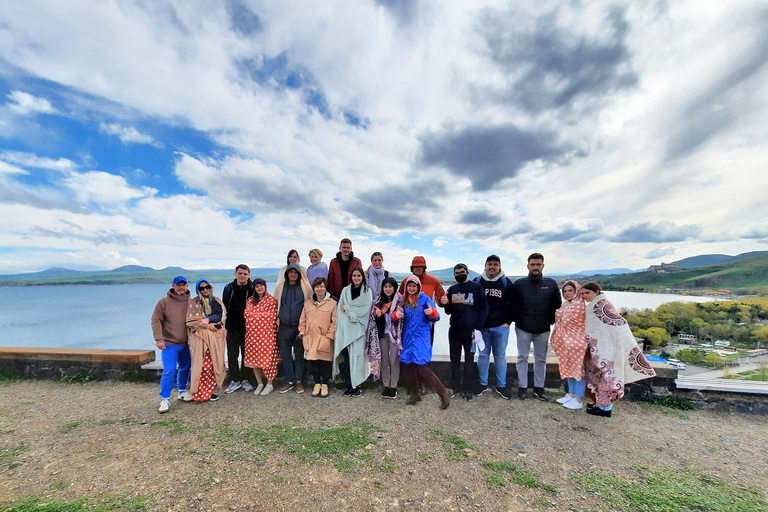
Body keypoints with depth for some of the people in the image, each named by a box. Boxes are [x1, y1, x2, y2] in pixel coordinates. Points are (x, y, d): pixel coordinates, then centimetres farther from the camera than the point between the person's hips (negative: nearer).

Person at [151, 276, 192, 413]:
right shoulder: (164, 302, -4)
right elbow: (156, 320, -6)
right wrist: (159, 339, -14)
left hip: (186, 344, 4)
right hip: (169, 344, -3)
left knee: (185, 369, 14)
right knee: (169, 371, -6)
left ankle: (182, 391, 33)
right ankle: (165, 399, 8)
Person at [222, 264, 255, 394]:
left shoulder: (253, 289, -5)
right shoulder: (228, 288, 5)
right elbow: (224, 307, 11)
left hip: (247, 329, -3)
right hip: (232, 329, 3)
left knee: (246, 355, 9)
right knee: (232, 356, 8)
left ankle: (245, 380, 23)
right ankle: (235, 381, 22)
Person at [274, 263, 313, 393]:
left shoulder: (305, 287, 1)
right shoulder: (280, 287, 8)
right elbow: (275, 304, 16)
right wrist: (277, 318, 6)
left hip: (299, 326, -2)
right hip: (284, 326, 2)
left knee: (299, 354, 6)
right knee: (285, 355, 7)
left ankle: (299, 381, 18)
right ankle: (290, 381, 19)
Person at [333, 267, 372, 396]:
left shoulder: (367, 291, 7)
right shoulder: (345, 290, 13)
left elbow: (365, 309, -6)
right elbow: (340, 310, 10)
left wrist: (347, 308, -3)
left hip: (359, 329, -2)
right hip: (346, 328, 2)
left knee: (357, 356, -3)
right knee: (346, 357, -2)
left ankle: (356, 386, 9)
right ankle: (349, 385, 10)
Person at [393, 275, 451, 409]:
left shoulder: (424, 298, -4)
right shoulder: (403, 300, 8)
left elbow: (435, 317, -7)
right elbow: (395, 316, 8)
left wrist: (432, 312, -30)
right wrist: (396, 315, -16)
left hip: (421, 338, -5)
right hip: (408, 338, 6)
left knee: (422, 368, -11)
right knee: (409, 366, 12)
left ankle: (444, 392, 6)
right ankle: (415, 394, 31)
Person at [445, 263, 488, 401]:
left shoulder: (476, 287, 0)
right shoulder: (452, 289, 9)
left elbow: (484, 309, -3)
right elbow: (447, 311, 9)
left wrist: (478, 328, -10)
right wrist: (452, 303, -13)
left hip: (470, 331, -3)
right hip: (454, 331, 4)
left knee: (469, 361, 4)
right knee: (455, 360, 12)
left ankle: (468, 389, 17)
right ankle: (455, 386, 25)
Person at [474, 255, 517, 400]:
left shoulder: (506, 282, 3)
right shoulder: (477, 281, 2)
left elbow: (513, 304, 6)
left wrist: (508, 322, 0)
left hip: (501, 328, 0)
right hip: (482, 327, 0)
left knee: (500, 356, 8)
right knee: (483, 355, 8)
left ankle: (501, 386, 22)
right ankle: (483, 384, 22)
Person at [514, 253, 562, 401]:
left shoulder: (551, 284, 1)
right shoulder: (519, 283, -3)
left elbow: (557, 306, 6)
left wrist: (553, 322, -1)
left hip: (543, 330, 2)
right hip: (523, 329, -1)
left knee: (541, 359, 13)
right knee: (522, 358, 7)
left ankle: (539, 387, 26)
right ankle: (522, 387, 19)